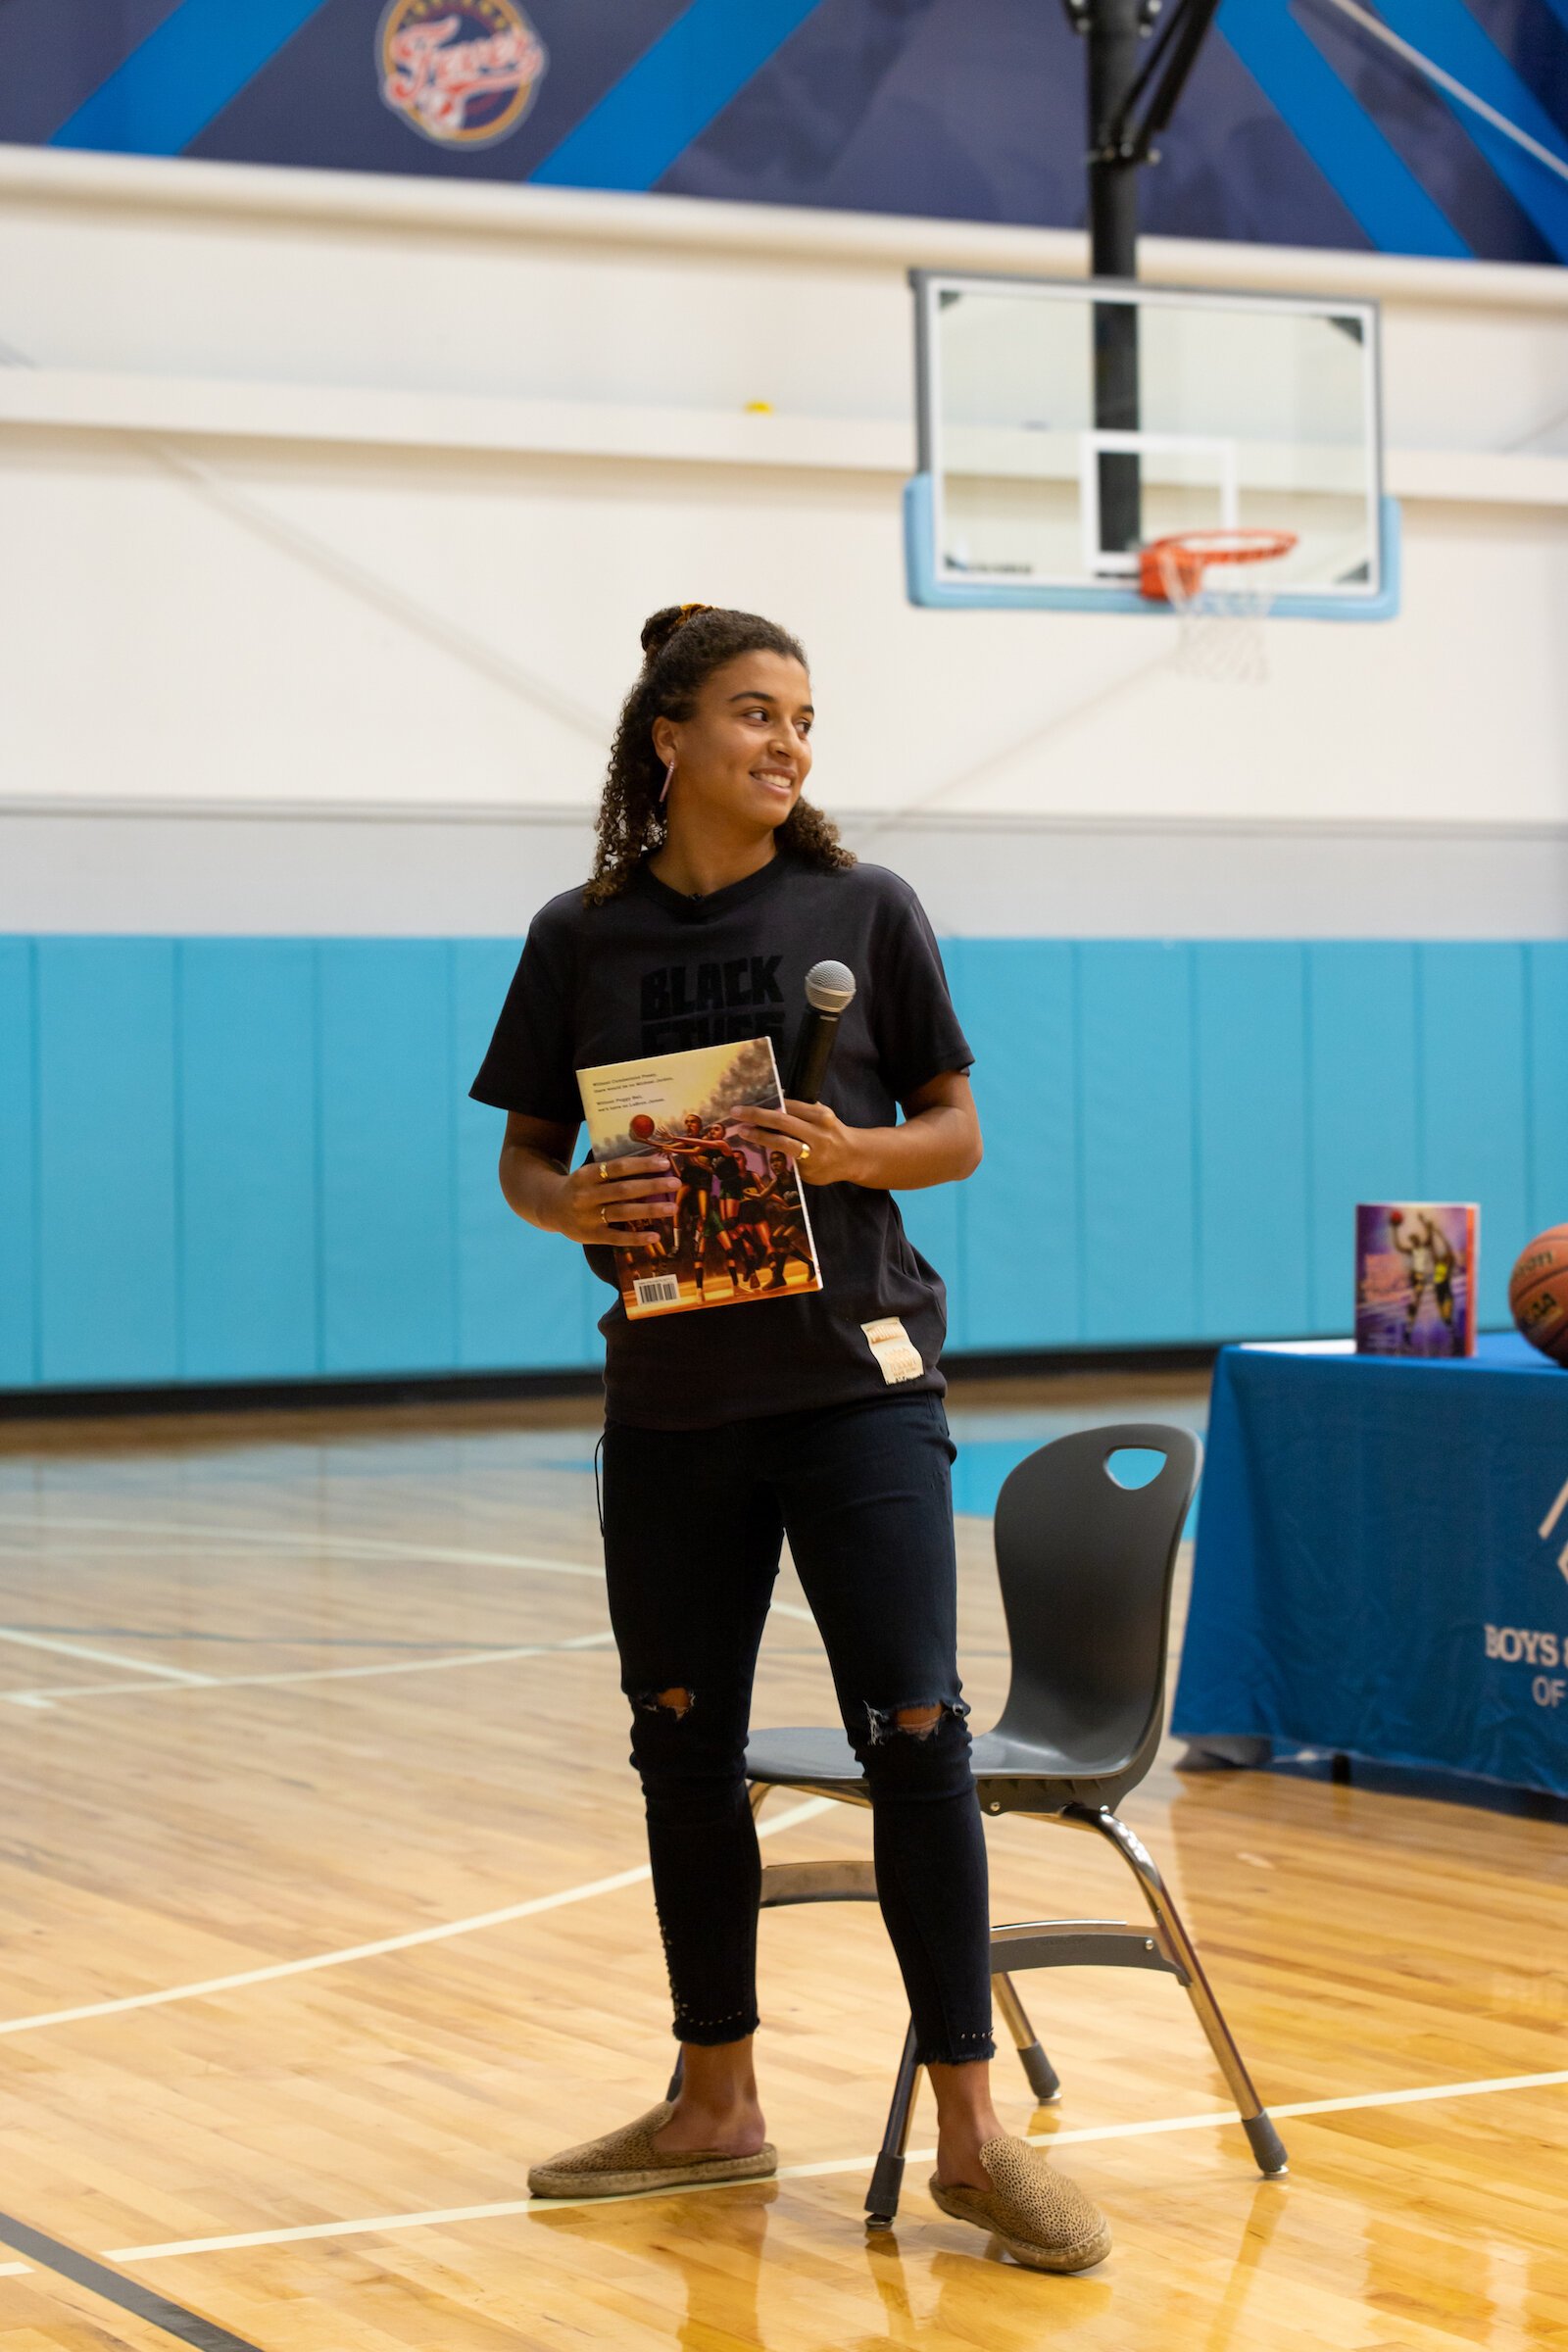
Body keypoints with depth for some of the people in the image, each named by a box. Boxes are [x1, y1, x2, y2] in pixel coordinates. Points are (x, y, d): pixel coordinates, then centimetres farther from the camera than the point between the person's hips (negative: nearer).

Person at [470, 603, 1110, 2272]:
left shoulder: (863, 912, 1)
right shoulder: (582, 939, 4)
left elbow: (955, 1133, 2)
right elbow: (521, 1155, 8)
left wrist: (850, 1153, -18)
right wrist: (577, 1210, -14)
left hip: (855, 1378, -2)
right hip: (669, 1398, 3)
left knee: (914, 1734, -8)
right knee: (682, 1746, 10)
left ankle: (970, 2134, -1)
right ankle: (714, 2105, 26)